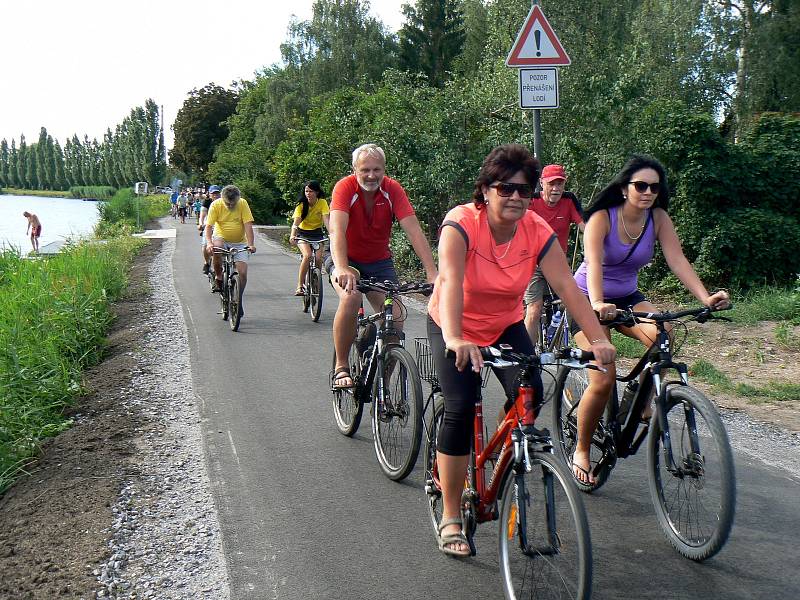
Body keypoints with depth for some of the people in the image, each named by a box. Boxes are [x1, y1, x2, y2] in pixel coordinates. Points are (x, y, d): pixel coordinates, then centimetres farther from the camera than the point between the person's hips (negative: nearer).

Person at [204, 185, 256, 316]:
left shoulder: (243, 204, -13)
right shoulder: (216, 205, -13)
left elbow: (248, 225, -17)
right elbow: (208, 225, -18)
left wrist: (251, 244, -30)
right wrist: (209, 242, -36)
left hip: (240, 243, 1)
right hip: (221, 239, -1)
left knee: (242, 273, -11)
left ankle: (238, 301, 10)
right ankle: (218, 278, -11)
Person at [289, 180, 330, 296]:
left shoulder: (322, 203, -13)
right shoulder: (301, 204, -14)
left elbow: (326, 219, -24)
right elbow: (296, 221, -26)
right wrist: (292, 236, -45)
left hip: (317, 233, 1)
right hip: (303, 233, -1)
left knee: (318, 258, -19)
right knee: (307, 256, -26)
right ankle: (300, 286, -19)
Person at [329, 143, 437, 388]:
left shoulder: (393, 190, -15)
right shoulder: (345, 187, -22)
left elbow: (414, 230, -24)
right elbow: (337, 230, -36)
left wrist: (432, 273, -35)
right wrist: (342, 269, -53)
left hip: (380, 262, 3)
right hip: (348, 260, -3)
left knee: (395, 318, -14)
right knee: (351, 298, -33)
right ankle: (341, 367, -15)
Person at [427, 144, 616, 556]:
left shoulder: (538, 231, -16)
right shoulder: (461, 223, -27)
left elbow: (566, 287, -22)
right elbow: (450, 282, -41)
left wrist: (598, 339, -35)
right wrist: (455, 340, -56)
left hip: (505, 326, 4)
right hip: (453, 328, -3)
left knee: (529, 395, -18)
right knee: (460, 409, -18)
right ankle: (450, 517, -4)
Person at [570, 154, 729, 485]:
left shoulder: (658, 218, -6)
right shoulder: (602, 217, -19)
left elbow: (678, 260, -17)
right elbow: (593, 263, -34)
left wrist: (706, 298, -32)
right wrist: (597, 304, -52)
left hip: (627, 298, 4)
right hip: (589, 300, -4)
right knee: (603, 380, -15)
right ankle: (581, 452, 5)